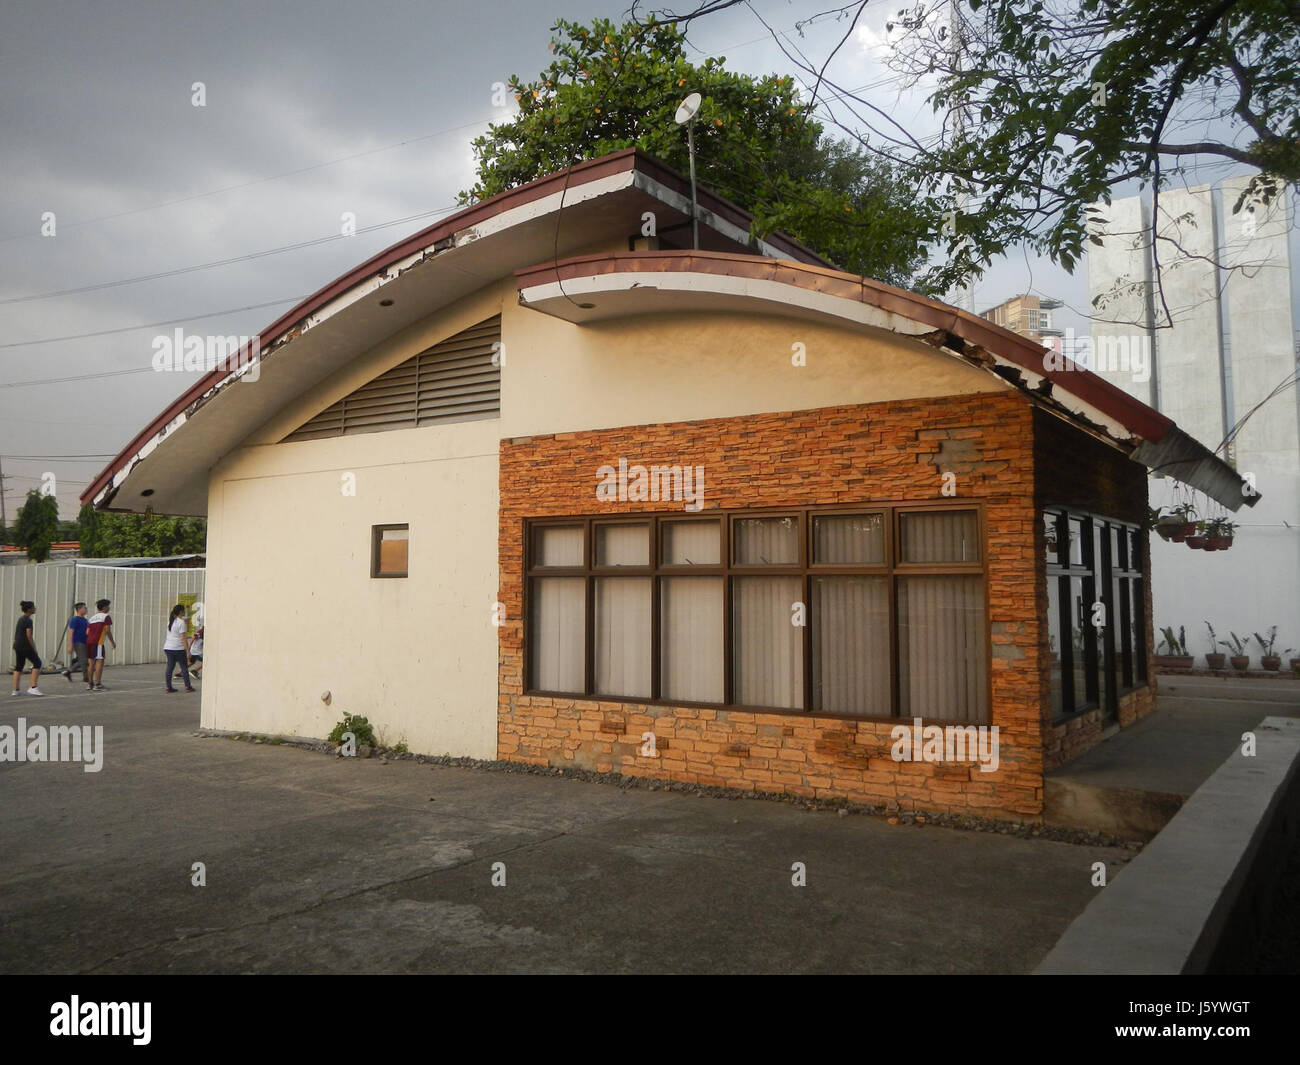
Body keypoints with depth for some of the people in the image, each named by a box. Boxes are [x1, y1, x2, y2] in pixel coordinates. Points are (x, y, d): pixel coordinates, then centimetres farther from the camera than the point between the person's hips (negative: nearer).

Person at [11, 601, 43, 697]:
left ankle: (15, 690, 12)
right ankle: (33, 687, -6)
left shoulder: (20, 619, 14)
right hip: (26, 646, -9)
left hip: (17, 646, 9)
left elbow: (16, 633, 18)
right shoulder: (28, 620, -13)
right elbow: (29, 635, -17)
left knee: (18, 667, 11)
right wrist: (34, 648, -11)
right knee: (37, 663, -1)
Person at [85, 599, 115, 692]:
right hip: (98, 642, -8)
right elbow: (107, 631, -9)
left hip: (89, 641, 8)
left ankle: (89, 684, 17)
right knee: (100, 662, -7)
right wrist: (113, 642, -1)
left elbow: (87, 632, 14)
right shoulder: (106, 617, -2)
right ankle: (97, 685, -12)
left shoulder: (92, 617, 19)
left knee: (92, 662, 15)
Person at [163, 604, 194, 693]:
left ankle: (168, 687, 8)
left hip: (168, 648, 7)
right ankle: (187, 686, 9)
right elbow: (183, 638, -17)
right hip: (178, 649, -7)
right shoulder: (181, 622, -13)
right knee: (184, 667, 4)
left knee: (170, 667, 8)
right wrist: (187, 651, -14)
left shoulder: (170, 621, 9)